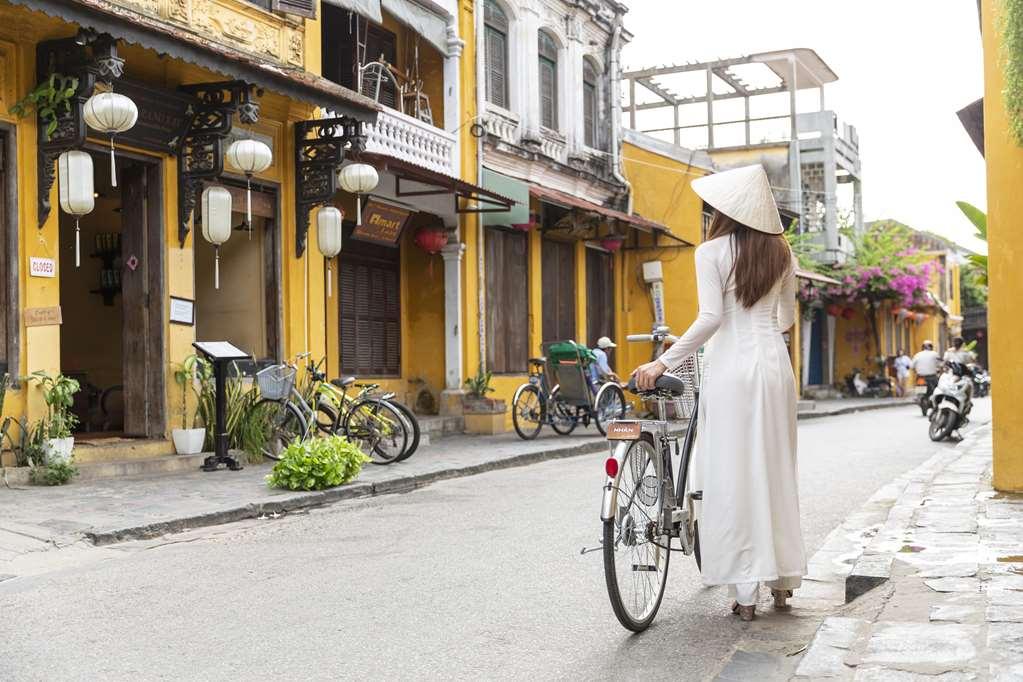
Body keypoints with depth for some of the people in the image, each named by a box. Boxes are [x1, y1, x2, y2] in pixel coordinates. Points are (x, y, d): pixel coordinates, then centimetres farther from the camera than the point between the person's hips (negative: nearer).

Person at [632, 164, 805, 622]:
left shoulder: (712, 251, -6)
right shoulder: (780, 251, 9)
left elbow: (710, 317, -17)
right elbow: (787, 318, 16)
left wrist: (663, 362, -15)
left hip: (730, 365, -5)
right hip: (775, 362, 5)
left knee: (732, 476, 0)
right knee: (776, 470, 14)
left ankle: (744, 593, 1)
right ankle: (783, 580, 22)